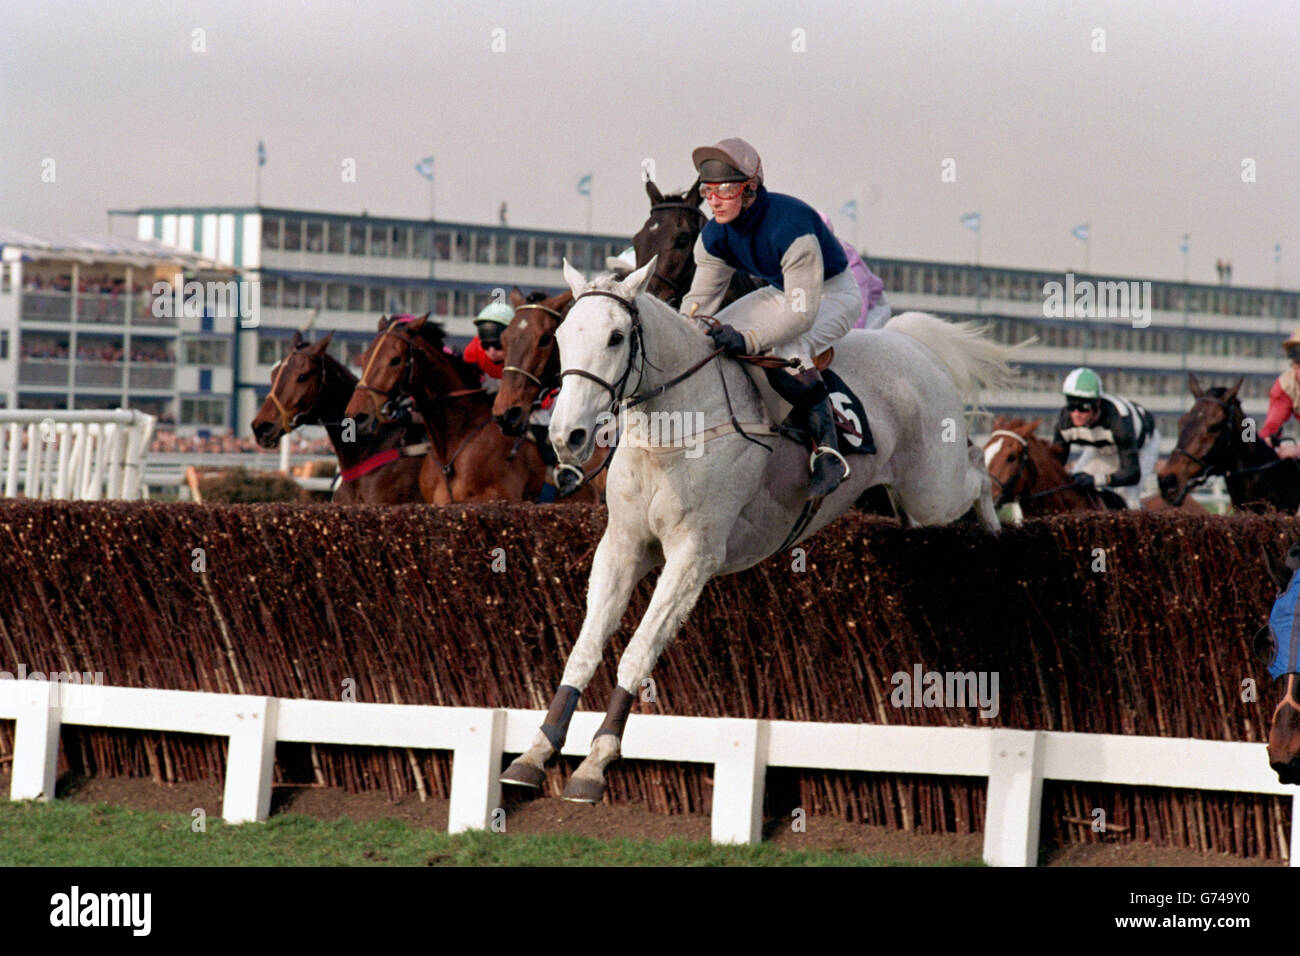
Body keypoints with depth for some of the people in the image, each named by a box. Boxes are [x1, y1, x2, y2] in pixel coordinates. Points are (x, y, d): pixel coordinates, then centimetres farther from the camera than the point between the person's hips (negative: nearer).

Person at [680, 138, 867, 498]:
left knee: (787, 353, -35)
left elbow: (802, 314, -38)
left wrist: (748, 340, -50)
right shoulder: (715, 235, -12)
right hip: (782, 293, 8)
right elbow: (699, 300, -5)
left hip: (834, 295, -8)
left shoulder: (791, 226, -36)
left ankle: (828, 450, -29)